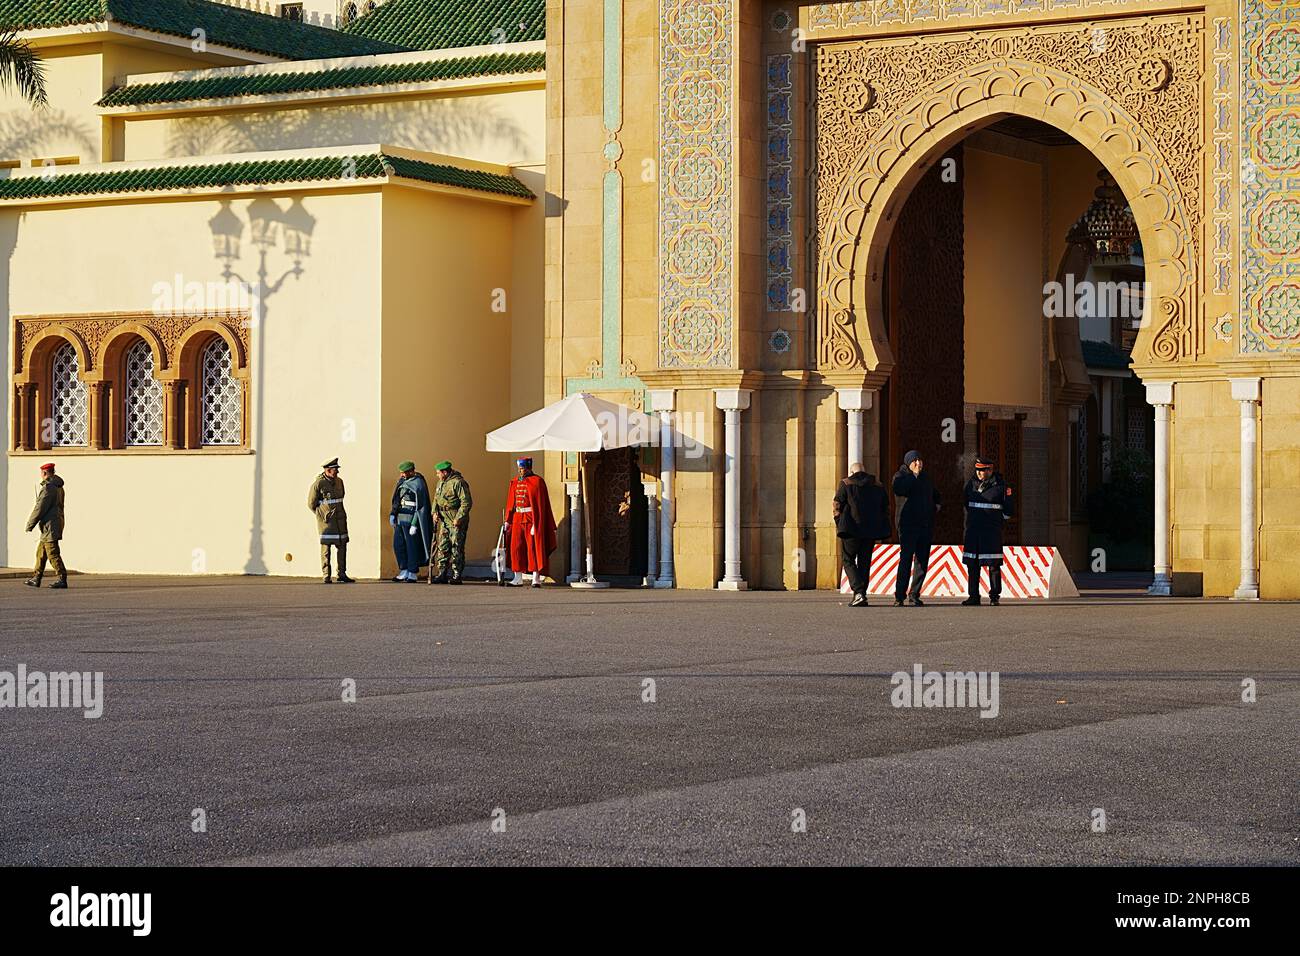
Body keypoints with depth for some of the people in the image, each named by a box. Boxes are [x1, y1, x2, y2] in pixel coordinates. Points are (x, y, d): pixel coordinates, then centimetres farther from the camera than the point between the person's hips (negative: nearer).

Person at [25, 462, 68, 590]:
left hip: (50, 525, -10)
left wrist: (30, 525, -8)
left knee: (53, 553, -8)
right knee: (41, 552, 16)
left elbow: (40, 508, -16)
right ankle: (36, 578, 21)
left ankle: (62, 579, -9)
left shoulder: (48, 487, -16)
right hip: (57, 521, 10)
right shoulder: (58, 487, 14)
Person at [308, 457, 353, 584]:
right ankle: (326, 576, -3)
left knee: (342, 546, 4)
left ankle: (342, 574, 9)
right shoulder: (318, 484, -10)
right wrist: (323, 516, 4)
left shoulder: (339, 482, 8)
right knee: (325, 547, -5)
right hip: (326, 520, -6)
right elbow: (311, 504, -3)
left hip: (340, 519, 6)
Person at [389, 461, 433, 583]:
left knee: (412, 547, -3)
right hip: (400, 518, 8)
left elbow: (420, 507, -15)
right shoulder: (402, 481, 12)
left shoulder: (418, 484, -13)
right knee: (398, 545, 9)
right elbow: (397, 500, 19)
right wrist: (392, 514, 6)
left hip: (411, 519, -8)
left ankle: (413, 575, 2)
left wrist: (414, 525, -17)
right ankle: (404, 572, 18)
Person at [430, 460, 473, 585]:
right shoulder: (441, 483, 15)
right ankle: (442, 575, 12)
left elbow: (467, 502, -18)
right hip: (444, 520, 9)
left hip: (457, 521, -9)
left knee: (457, 549, -5)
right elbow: (436, 498, 26)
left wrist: (459, 518, -20)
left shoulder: (458, 483, -14)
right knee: (443, 547, 8)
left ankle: (456, 576, -2)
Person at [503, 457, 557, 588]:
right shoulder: (515, 482, 12)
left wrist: (535, 523, -17)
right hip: (517, 519, 6)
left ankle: (536, 579, -4)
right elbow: (511, 503, 15)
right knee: (516, 548, 2)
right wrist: (507, 521, 8)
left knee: (534, 548, -5)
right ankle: (518, 579, 7)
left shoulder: (536, 481, -7)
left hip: (531, 519, -6)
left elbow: (539, 504, -12)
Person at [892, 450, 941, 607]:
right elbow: (899, 490, -23)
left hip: (926, 524, 6)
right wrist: (914, 475, -16)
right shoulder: (901, 476, 0)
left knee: (922, 561, 4)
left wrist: (936, 504, 18)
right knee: (906, 560, -11)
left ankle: (914, 594, 11)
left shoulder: (926, 478, 18)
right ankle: (899, 596, -10)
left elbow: (935, 493, 37)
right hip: (908, 524, -6)